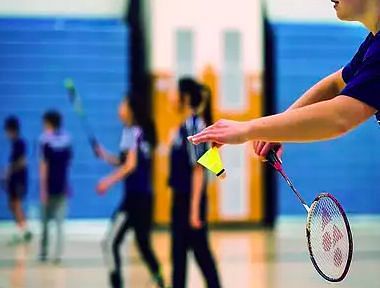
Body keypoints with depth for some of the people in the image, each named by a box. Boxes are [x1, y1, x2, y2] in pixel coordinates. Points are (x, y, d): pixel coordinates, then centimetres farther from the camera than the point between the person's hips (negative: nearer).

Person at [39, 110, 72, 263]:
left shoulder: (45, 139, -10)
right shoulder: (67, 139, 4)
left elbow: (44, 165, -13)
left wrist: (43, 189, -13)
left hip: (50, 187, -3)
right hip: (63, 186, 3)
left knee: (45, 222, 10)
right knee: (60, 222, 3)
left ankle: (44, 252, 13)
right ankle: (58, 254, -5)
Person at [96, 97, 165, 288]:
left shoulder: (132, 132, -10)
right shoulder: (142, 132, 14)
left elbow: (130, 165, -19)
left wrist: (109, 181, -21)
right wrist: (104, 155, 10)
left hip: (135, 197, -9)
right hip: (145, 197, 9)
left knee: (110, 243, -10)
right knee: (143, 244, 20)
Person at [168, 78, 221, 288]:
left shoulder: (194, 125, -15)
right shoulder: (185, 125, 11)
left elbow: (198, 170, -18)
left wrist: (195, 208, -20)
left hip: (191, 200, -9)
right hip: (180, 199, 9)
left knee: (200, 251, -2)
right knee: (179, 251, 11)